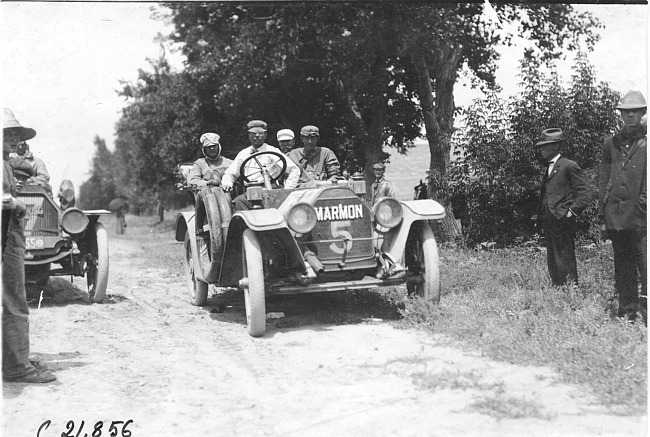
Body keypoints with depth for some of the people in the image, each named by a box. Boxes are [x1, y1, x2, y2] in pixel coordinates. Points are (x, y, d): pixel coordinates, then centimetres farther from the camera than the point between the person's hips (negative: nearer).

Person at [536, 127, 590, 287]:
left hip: (563, 222, -8)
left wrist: (571, 212, -13)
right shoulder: (546, 168, 19)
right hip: (548, 222, 8)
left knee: (565, 261, -7)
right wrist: (541, 214, 13)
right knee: (552, 262, 10)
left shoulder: (569, 166, -6)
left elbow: (583, 192, -8)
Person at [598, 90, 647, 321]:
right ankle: (627, 314, 17)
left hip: (642, 216, -4)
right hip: (617, 216, 4)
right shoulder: (611, 144, 13)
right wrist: (602, 217, 12)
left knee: (645, 265, -12)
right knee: (623, 269, 10)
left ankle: (645, 310, -11)